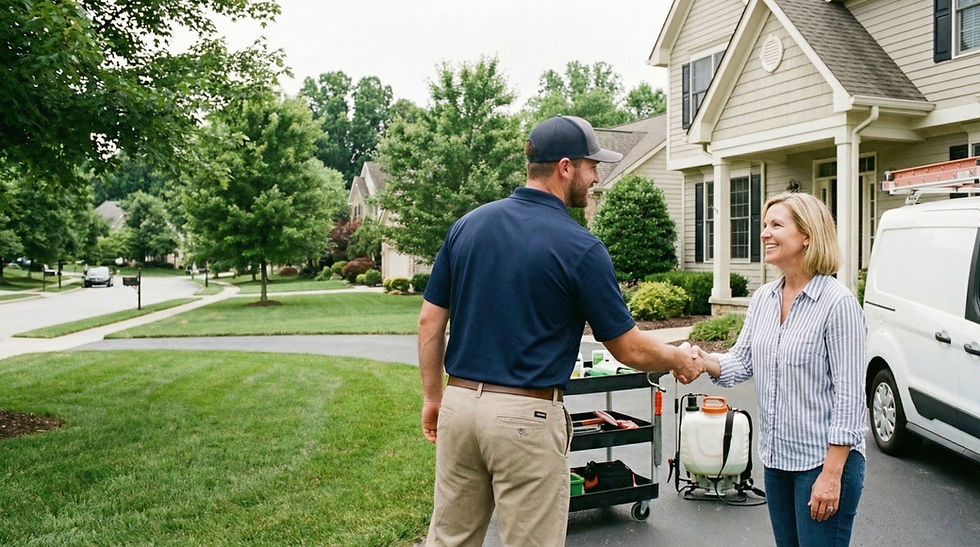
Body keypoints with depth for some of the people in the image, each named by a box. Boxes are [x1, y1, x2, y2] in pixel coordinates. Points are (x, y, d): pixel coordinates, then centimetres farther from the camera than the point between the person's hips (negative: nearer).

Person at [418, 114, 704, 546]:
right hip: (526, 417, -5)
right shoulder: (580, 247, -11)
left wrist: (433, 397, 16)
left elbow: (430, 322, 6)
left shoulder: (467, 224, 3)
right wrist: (680, 360, 15)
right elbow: (628, 349, -4)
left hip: (459, 404, 6)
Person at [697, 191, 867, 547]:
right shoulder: (763, 298, 5)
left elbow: (849, 396, -17)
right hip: (776, 457, 7)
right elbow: (741, 361, 5)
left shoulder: (837, 303, -16)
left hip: (824, 460, -7)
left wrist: (832, 473, -18)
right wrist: (703, 362, -17)